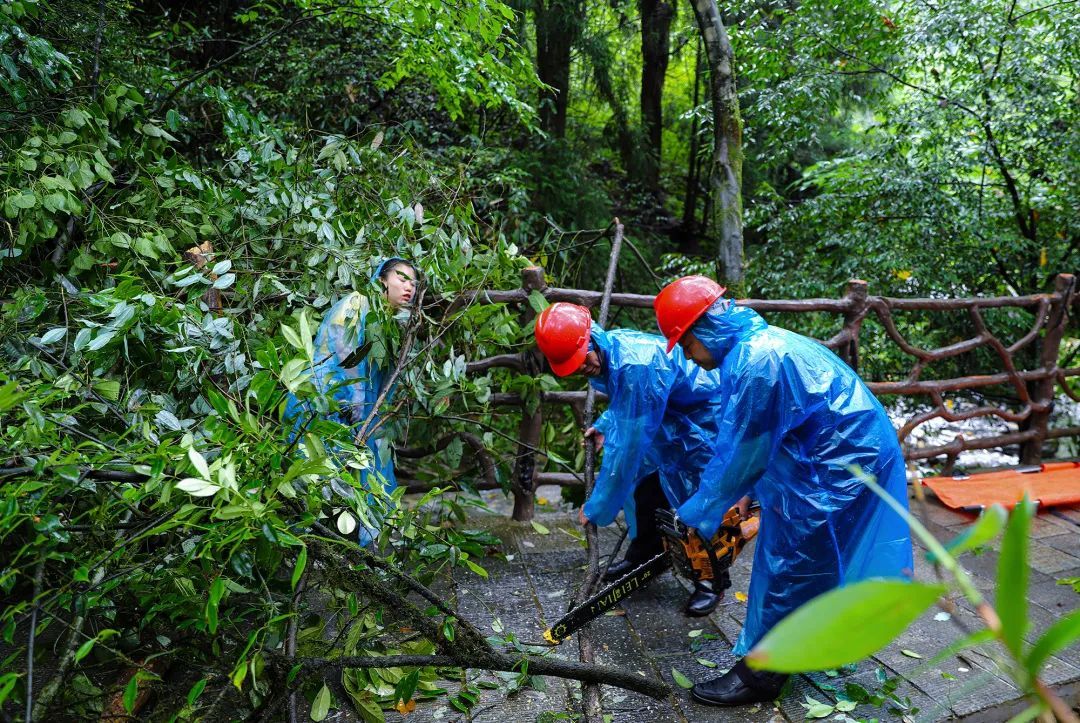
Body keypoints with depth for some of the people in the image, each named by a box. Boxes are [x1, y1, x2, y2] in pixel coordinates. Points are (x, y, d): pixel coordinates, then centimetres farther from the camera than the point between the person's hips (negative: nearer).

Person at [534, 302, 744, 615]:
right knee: (643, 480, 11)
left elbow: (628, 444, -36)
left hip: (704, 421, -9)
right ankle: (644, 553, 29)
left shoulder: (635, 366, -38)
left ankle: (711, 580, 11)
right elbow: (626, 402, 14)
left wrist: (599, 508, -30)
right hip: (667, 421, 9)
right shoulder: (607, 352, -9)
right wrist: (604, 424, -2)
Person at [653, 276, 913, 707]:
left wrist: (696, 515, -3)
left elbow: (740, 456, -16)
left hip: (842, 464, -10)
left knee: (788, 566, 0)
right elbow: (736, 443, 12)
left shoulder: (757, 362, -25)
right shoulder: (753, 346, 6)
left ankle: (758, 673, 13)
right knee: (790, 558, 18)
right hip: (840, 456, 10)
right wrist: (708, 505, 15)